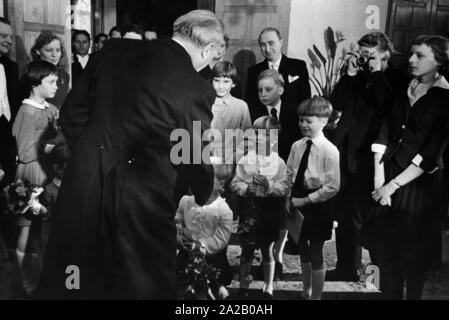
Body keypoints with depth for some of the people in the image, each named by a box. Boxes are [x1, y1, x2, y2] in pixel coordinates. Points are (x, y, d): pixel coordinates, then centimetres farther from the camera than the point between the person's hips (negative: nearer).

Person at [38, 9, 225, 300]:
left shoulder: (114, 51, -1)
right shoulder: (197, 89, -16)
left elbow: (72, 112, 5)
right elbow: (193, 159, -5)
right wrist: (205, 195, 14)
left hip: (84, 182, 5)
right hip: (141, 200, -5)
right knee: (142, 285, 17)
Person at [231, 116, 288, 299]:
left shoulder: (279, 162, -1)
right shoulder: (245, 160, -1)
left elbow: (285, 188, -5)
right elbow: (235, 184, -1)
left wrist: (270, 185, -22)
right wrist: (247, 188, -19)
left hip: (270, 210, 0)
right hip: (249, 209, 0)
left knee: (267, 251, 13)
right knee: (247, 250, 8)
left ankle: (268, 288, 28)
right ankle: (243, 286, 25)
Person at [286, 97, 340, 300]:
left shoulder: (330, 151, -16)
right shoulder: (297, 146, -1)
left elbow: (332, 187, -16)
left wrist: (305, 200, -16)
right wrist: (288, 198, -2)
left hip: (318, 206, -5)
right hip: (298, 203, 5)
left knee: (316, 254, 7)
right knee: (302, 250, 19)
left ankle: (316, 296, 28)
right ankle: (306, 292, 40)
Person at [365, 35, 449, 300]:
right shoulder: (403, 87, 3)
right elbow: (384, 131, -2)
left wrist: (394, 184, -16)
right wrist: (379, 177, -11)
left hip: (420, 183, -3)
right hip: (389, 174, 4)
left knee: (413, 255, 10)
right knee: (386, 248, 10)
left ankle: (412, 295, 30)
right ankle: (389, 293, 29)